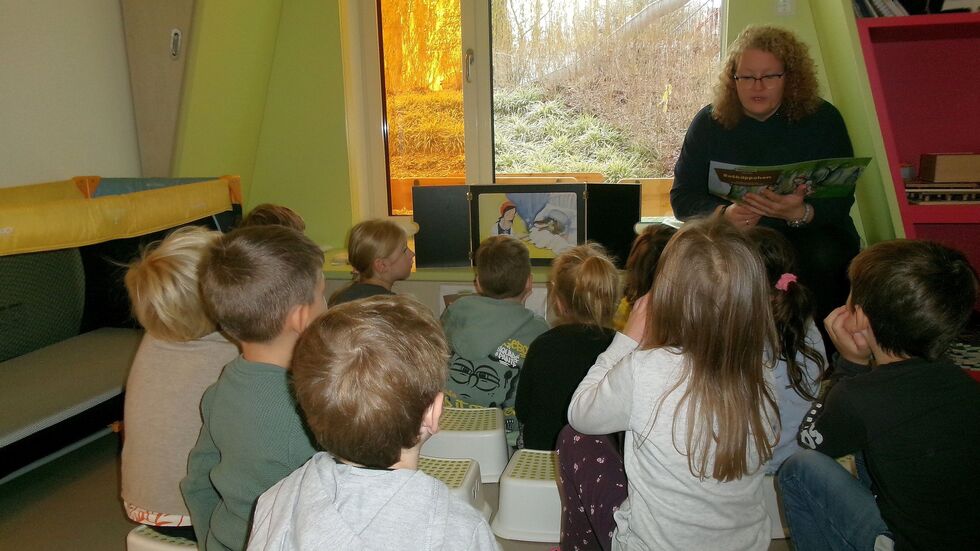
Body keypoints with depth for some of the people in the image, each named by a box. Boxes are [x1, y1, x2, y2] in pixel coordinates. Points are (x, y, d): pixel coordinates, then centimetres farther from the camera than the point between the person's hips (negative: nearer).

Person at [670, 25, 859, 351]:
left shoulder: (822, 119, 0)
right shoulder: (709, 122, 2)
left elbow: (840, 199, -8)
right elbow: (682, 196, -2)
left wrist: (799, 213, -32)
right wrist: (725, 214, -24)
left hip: (810, 232, 0)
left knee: (825, 257, -34)